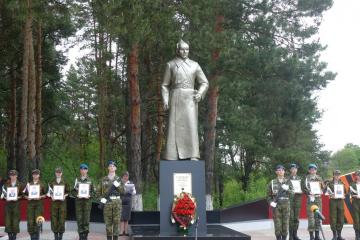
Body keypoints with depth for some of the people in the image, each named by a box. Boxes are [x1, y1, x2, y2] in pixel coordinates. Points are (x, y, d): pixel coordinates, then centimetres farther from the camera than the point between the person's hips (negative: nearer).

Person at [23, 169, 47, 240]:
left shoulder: (42, 184, 7)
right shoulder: (29, 184, 12)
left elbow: (45, 194, 8)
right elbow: (25, 194, 15)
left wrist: (40, 197, -9)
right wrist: (27, 197, -5)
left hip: (39, 203, -2)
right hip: (30, 203, 2)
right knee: (30, 220, -3)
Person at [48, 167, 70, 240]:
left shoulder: (65, 182, 6)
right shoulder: (52, 182, 8)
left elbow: (68, 192, 8)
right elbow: (49, 192, 9)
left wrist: (64, 196, -9)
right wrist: (51, 196, -9)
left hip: (62, 201, -1)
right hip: (54, 201, 1)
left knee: (62, 217, -3)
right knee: (54, 218, -2)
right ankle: (55, 234, 6)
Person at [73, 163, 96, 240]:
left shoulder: (90, 180, 7)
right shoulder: (77, 180, 10)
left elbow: (94, 191, 6)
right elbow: (73, 191, 10)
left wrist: (89, 196, -11)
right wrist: (77, 195, -9)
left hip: (87, 201, -1)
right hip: (78, 201, 1)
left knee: (86, 219, -4)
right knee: (79, 219, 0)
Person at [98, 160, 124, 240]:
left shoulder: (118, 179, 7)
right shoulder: (104, 179, 7)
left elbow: (122, 191, 3)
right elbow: (100, 191, 10)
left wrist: (117, 185, -13)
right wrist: (102, 198, -5)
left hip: (117, 201, 0)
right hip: (107, 202, 0)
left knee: (116, 221, 0)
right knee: (108, 221, 1)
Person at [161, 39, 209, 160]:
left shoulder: (195, 65, 11)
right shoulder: (170, 65, 8)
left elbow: (204, 83, 12)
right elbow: (165, 85, 8)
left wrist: (200, 94, -8)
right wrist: (165, 101, -6)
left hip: (190, 99, 1)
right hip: (176, 98, -1)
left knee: (191, 124, -14)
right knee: (174, 126, -8)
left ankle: (193, 155, -16)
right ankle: (172, 157, -5)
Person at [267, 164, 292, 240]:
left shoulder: (288, 182, 8)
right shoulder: (272, 182, 5)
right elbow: (269, 195, 7)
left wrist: (287, 189, -17)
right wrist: (271, 202, -9)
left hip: (286, 205, 1)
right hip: (276, 206, -1)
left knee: (285, 223, 2)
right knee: (277, 224, -3)